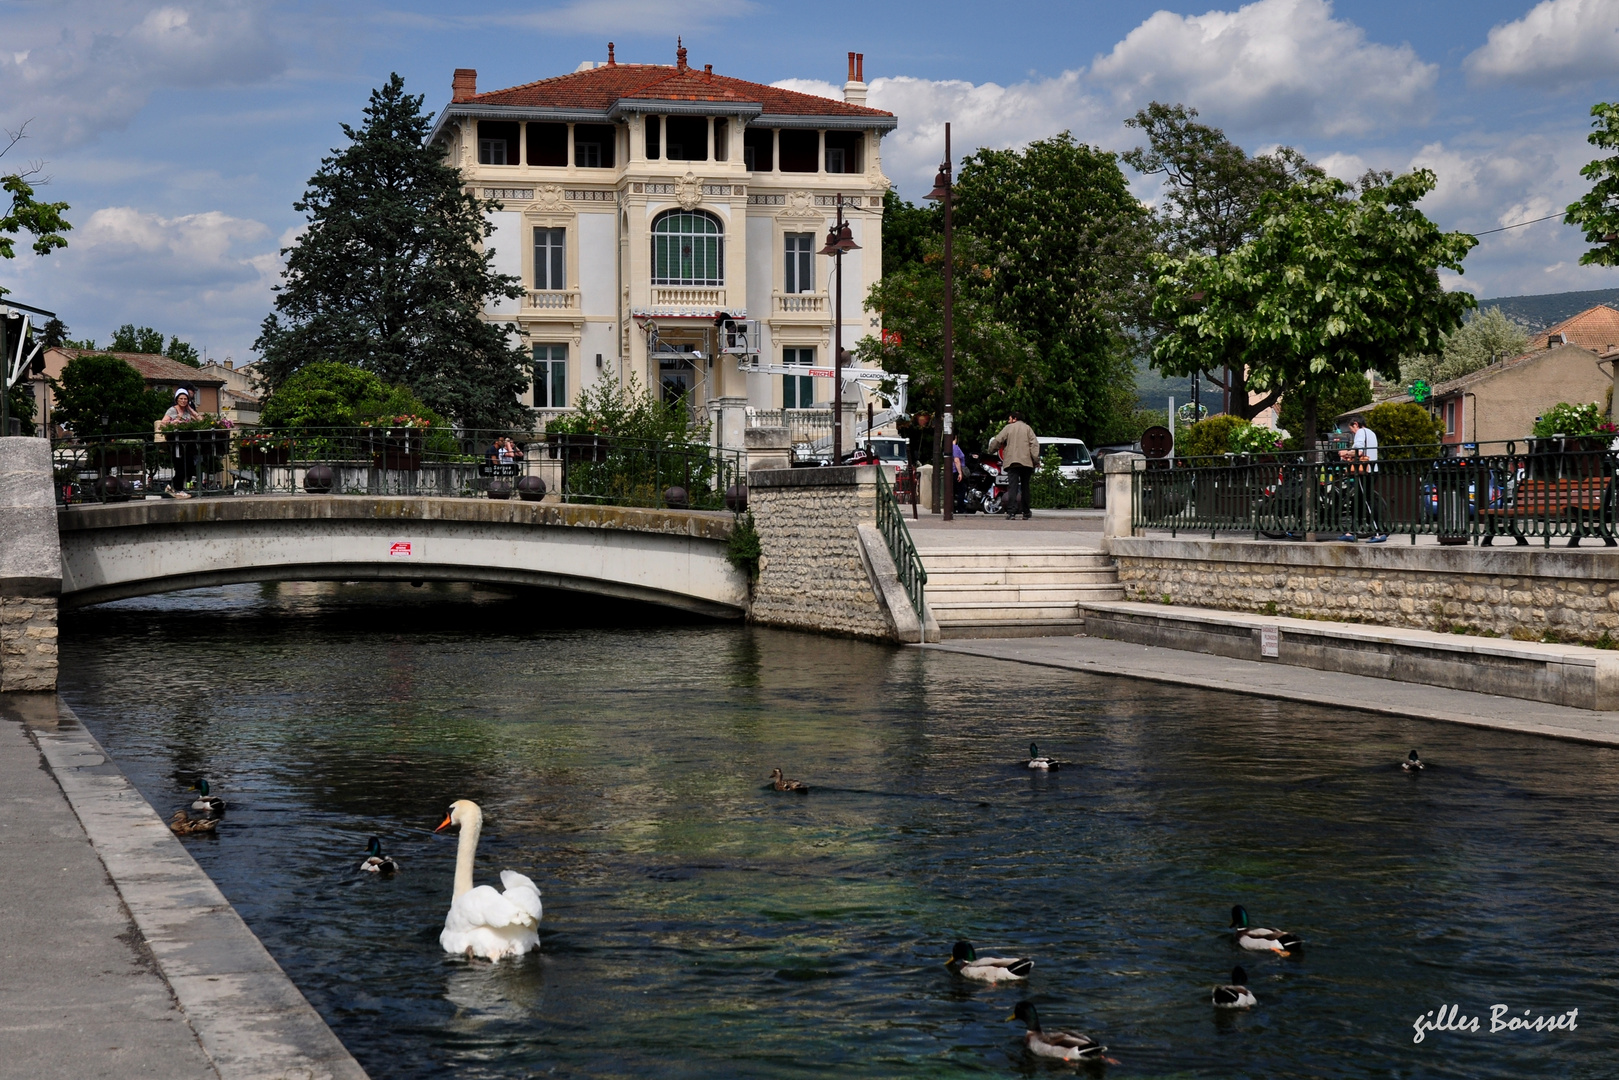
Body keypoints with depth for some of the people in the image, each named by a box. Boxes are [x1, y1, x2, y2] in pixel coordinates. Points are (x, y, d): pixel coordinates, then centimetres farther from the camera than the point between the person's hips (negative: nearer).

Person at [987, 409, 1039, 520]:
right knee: (1025, 487, 12)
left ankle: (1011, 511, -23)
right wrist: (1036, 460, -2)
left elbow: (996, 442, 3)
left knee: (1012, 487, -10)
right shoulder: (1027, 428, 11)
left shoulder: (1008, 428, 7)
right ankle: (1026, 512, 13)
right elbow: (1034, 444, 1)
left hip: (1012, 462, -3)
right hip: (1026, 462, 3)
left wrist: (991, 448, 24)